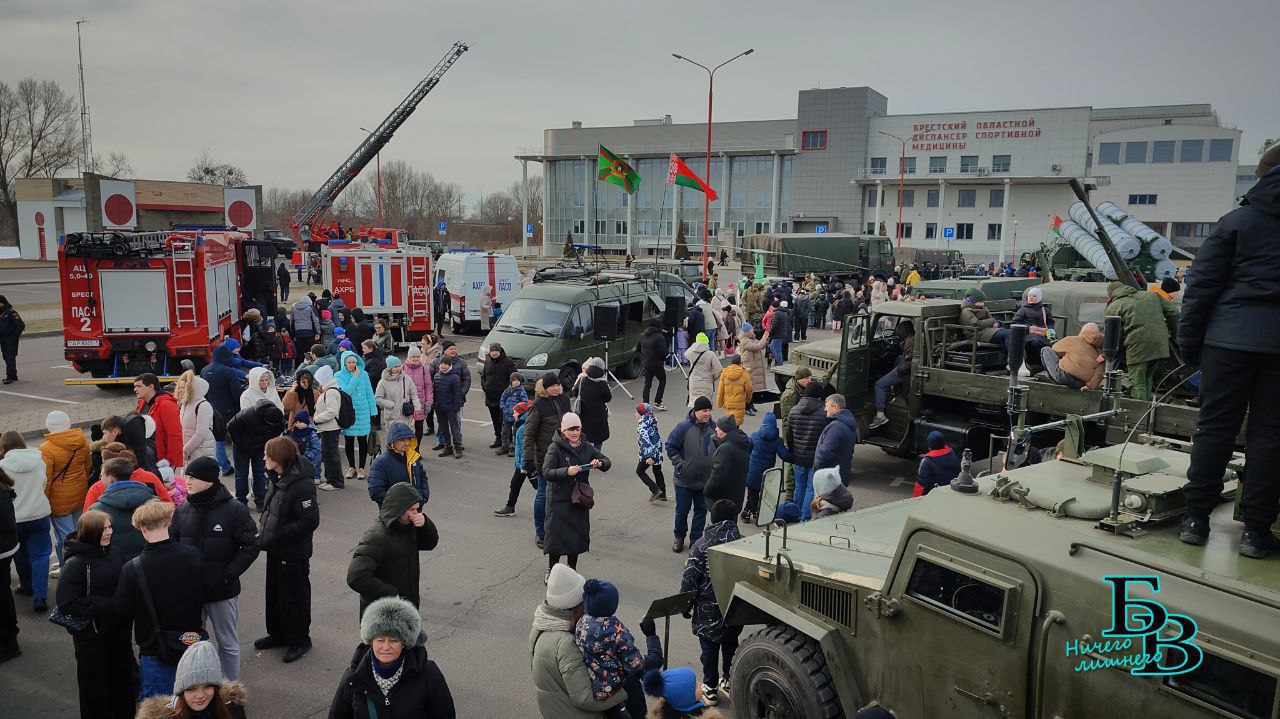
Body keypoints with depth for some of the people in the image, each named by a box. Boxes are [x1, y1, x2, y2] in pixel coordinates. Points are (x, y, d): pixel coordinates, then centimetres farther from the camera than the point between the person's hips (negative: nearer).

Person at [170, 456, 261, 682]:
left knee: (229, 645, 12)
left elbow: (252, 545, -10)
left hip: (223, 591, -4)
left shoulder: (234, 511, -12)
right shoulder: (181, 512, 1)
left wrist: (229, 574, -16)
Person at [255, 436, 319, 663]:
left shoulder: (301, 485, -26)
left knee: (294, 596, 6)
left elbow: (310, 521, -26)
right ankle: (277, 634, 39)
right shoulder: (278, 479, 2)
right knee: (274, 593, 21)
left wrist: (276, 536, -23)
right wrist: (265, 534, 4)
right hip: (276, 550, 9)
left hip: (293, 554, -9)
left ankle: (299, 640, 23)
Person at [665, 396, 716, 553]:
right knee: (682, 510, 9)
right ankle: (679, 538, 30)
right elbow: (670, 445, -7)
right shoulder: (684, 426, -15)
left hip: (705, 481, 3)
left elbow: (718, 449, 12)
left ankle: (696, 539, 26)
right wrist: (679, 463, -13)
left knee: (701, 511, 12)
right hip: (684, 480, -3)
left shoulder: (713, 427, -3)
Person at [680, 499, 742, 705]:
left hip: (708, 609, -2)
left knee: (709, 648, 12)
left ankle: (710, 689, 22)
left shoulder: (702, 545, -15)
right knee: (731, 645, 21)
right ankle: (729, 683, 33)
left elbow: (689, 578, -13)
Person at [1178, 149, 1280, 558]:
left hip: (1232, 335, -1)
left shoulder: (1238, 221, 4)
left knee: (1214, 427, 6)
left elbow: (1202, 286, 0)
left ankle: (1196, 518, 9)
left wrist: (1188, 342, 5)